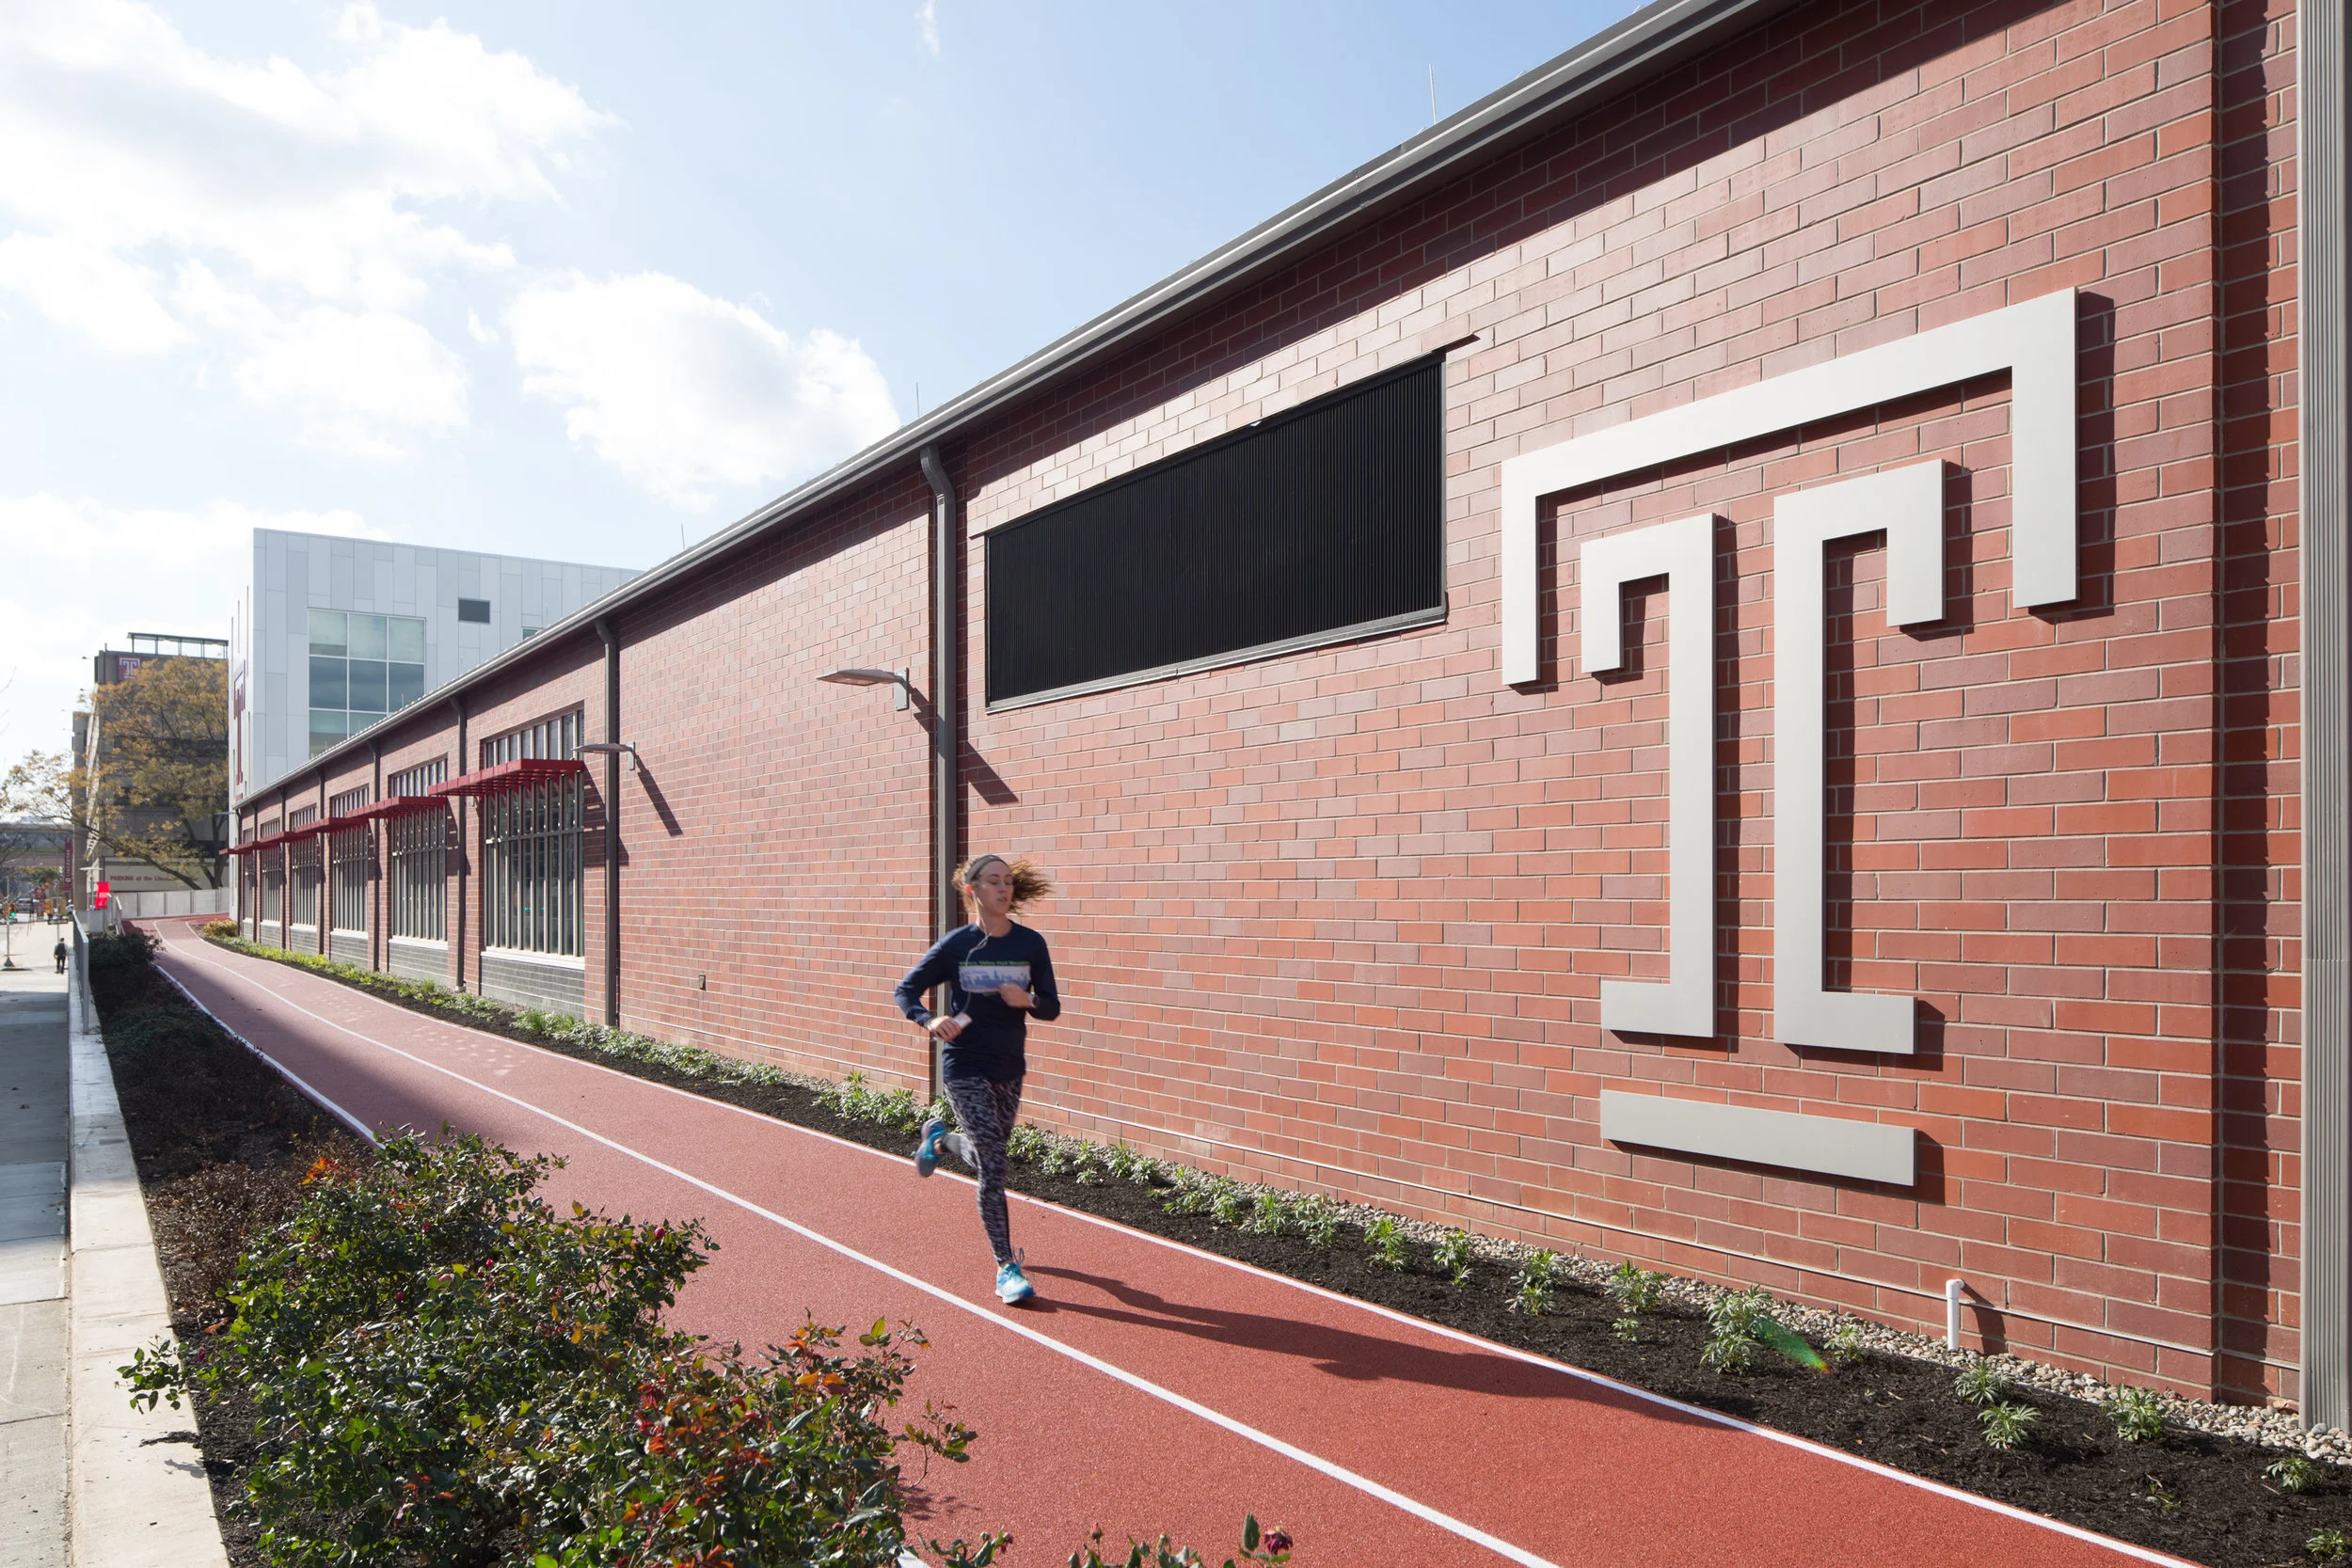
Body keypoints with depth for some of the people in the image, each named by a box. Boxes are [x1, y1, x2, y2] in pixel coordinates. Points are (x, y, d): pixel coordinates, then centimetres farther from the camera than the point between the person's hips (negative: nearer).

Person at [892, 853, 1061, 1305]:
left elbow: (1051, 1008, 0)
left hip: (1010, 1068, 4)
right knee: (993, 1164, -12)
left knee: (986, 1155, 21)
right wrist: (932, 1020, -21)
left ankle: (938, 1138, 55)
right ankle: (1007, 1268, -3)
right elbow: (906, 991, -2)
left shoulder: (1030, 943, -2)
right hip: (965, 1068, -4)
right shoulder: (956, 944, -8)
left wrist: (1027, 1001, -22)